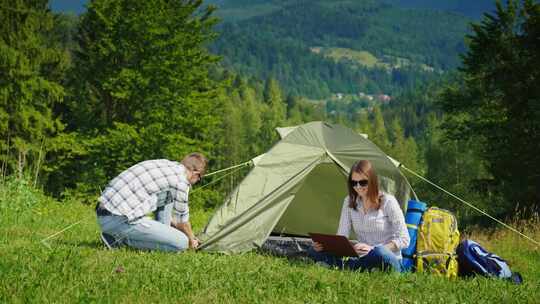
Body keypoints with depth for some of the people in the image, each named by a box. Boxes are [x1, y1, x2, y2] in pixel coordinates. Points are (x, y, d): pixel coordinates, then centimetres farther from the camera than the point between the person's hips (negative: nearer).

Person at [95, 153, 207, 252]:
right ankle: (121, 239, -7)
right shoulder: (180, 180, -7)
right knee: (181, 243, -9)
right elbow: (182, 219, 8)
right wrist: (191, 239, 26)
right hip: (121, 220, -10)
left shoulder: (164, 164, 19)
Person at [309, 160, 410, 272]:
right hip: (363, 258, 5)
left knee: (380, 254, -42)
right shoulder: (349, 202, 7)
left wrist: (373, 249, -23)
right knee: (315, 252, -13)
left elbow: (403, 239, -10)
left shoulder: (388, 201, -7)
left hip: (388, 260, -5)